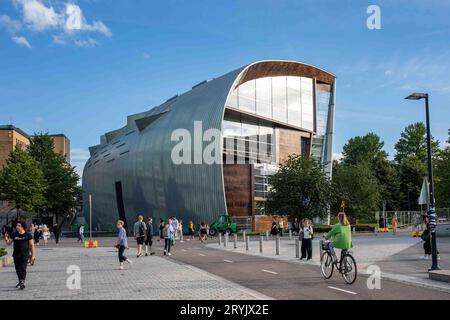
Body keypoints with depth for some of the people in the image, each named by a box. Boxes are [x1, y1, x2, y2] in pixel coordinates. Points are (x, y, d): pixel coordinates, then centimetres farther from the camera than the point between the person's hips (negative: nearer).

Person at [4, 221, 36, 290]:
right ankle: (20, 281, 27)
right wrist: (6, 240, -11)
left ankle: (22, 282, -14)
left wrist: (33, 255, -5)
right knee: (18, 269, 11)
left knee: (23, 268, -13)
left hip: (24, 255, -4)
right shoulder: (14, 235, 7)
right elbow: (8, 243, 12)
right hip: (16, 255, 5)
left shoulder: (28, 235, -3)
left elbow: (32, 245, -1)